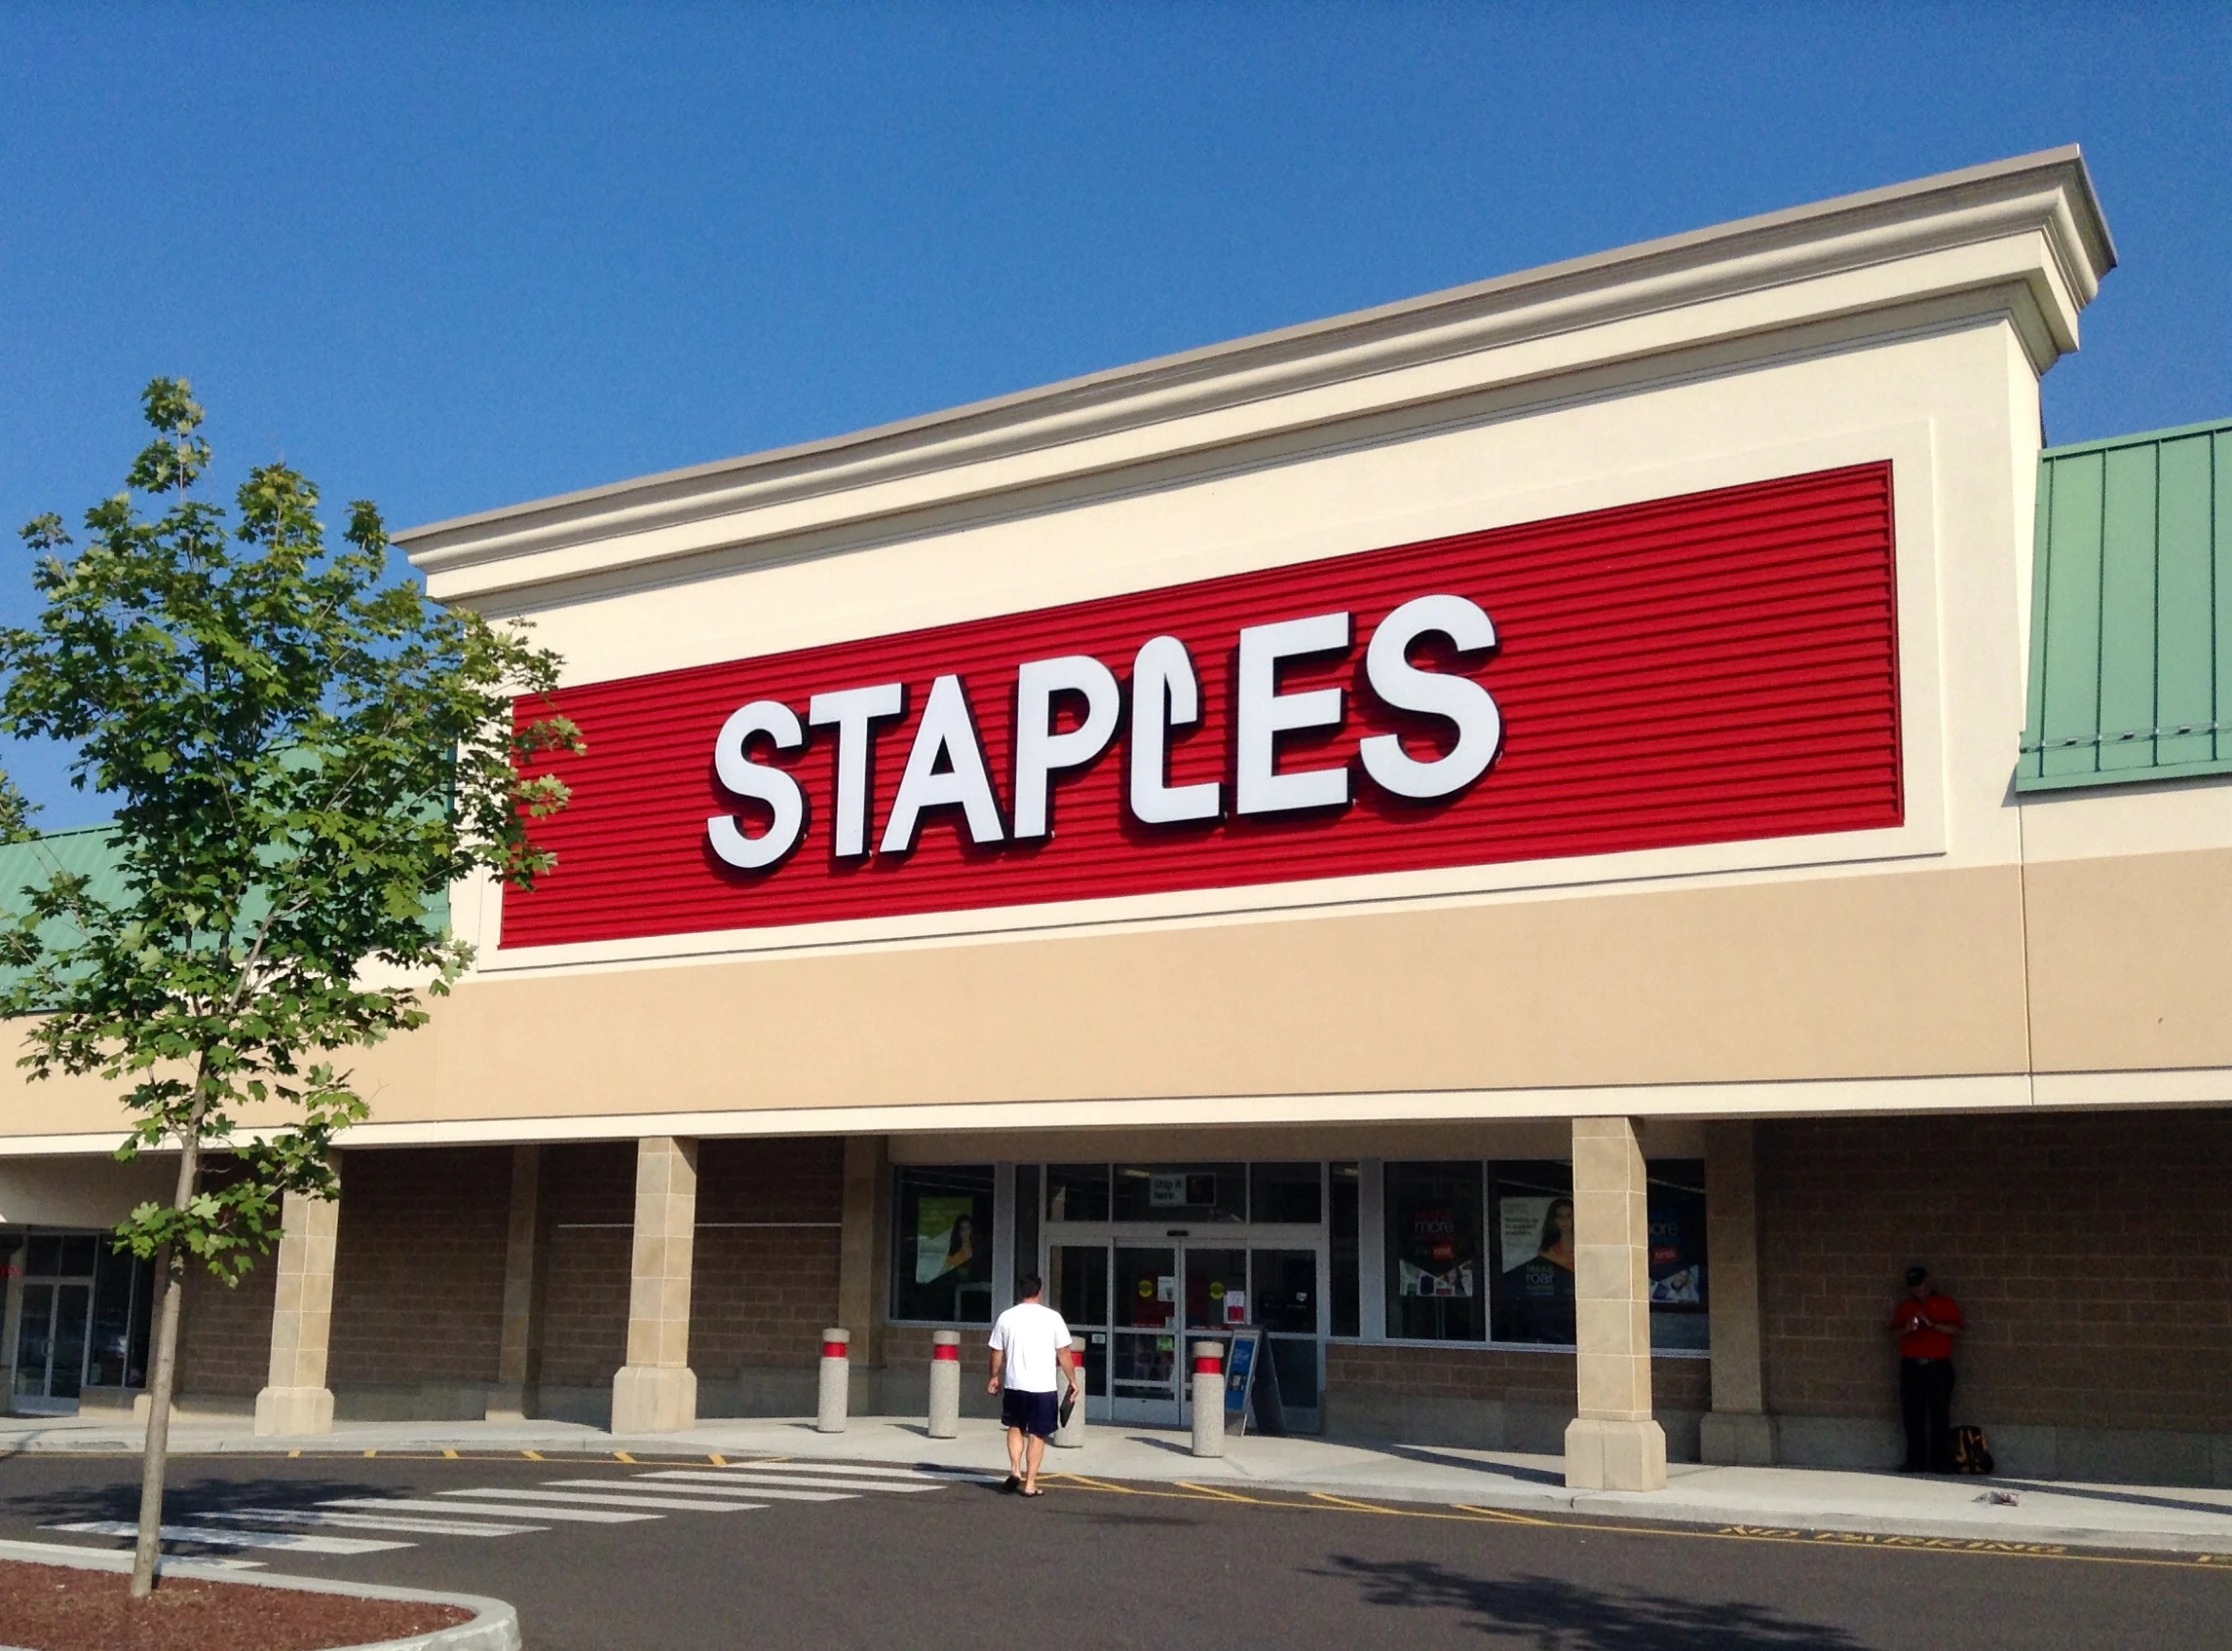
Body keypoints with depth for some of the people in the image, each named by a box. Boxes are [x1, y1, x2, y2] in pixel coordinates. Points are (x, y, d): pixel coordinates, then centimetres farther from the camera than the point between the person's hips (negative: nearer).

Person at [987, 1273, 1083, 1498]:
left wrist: (995, 1377, 24)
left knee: (1015, 1427, 21)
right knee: (1037, 1435, 7)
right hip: (1043, 1386, -2)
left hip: (1014, 1384, 2)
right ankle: (1030, 1483, 7)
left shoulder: (1006, 1317, 1)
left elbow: (997, 1352, 8)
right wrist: (1073, 1380, 8)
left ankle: (1015, 1469, 6)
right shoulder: (1052, 1317, -5)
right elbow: (1063, 1354, -3)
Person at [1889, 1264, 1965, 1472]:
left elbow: (1957, 1329, -1)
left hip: (1938, 1366, -3)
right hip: (1911, 1367, 3)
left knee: (1940, 1416, -5)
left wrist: (1932, 1324, -12)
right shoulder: (1904, 1307, 18)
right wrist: (1906, 1328, -7)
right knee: (1913, 1417, 0)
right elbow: (1894, 1332, 14)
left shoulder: (1945, 1303, 8)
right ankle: (1915, 1461, 3)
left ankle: (1941, 1461, -2)